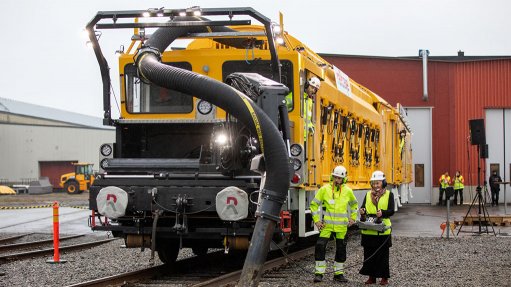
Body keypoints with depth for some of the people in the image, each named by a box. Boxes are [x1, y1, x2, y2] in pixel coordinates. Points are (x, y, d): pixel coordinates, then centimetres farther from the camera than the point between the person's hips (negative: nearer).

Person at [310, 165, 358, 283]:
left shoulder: (348, 191, 3)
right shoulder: (325, 189, -5)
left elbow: (354, 204, 22)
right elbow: (314, 204, 2)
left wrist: (353, 217, 14)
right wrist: (316, 220, -4)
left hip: (341, 226, 3)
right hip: (326, 224, -3)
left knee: (341, 249, 9)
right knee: (320, 246, -13)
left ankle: (338, 273, 21)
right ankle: (319, 273, -5)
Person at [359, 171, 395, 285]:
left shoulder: (389, 194, 2)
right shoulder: (368, 194, 13)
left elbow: (391, 211, -6)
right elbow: (363, 207, 6)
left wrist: (382, 213, -25)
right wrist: (362, 211, -18)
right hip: (368, 230, 3)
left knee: (383, 254, 1)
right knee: (369, 253, 6)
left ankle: (384, 277, 10)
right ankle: (371, 276, 16)